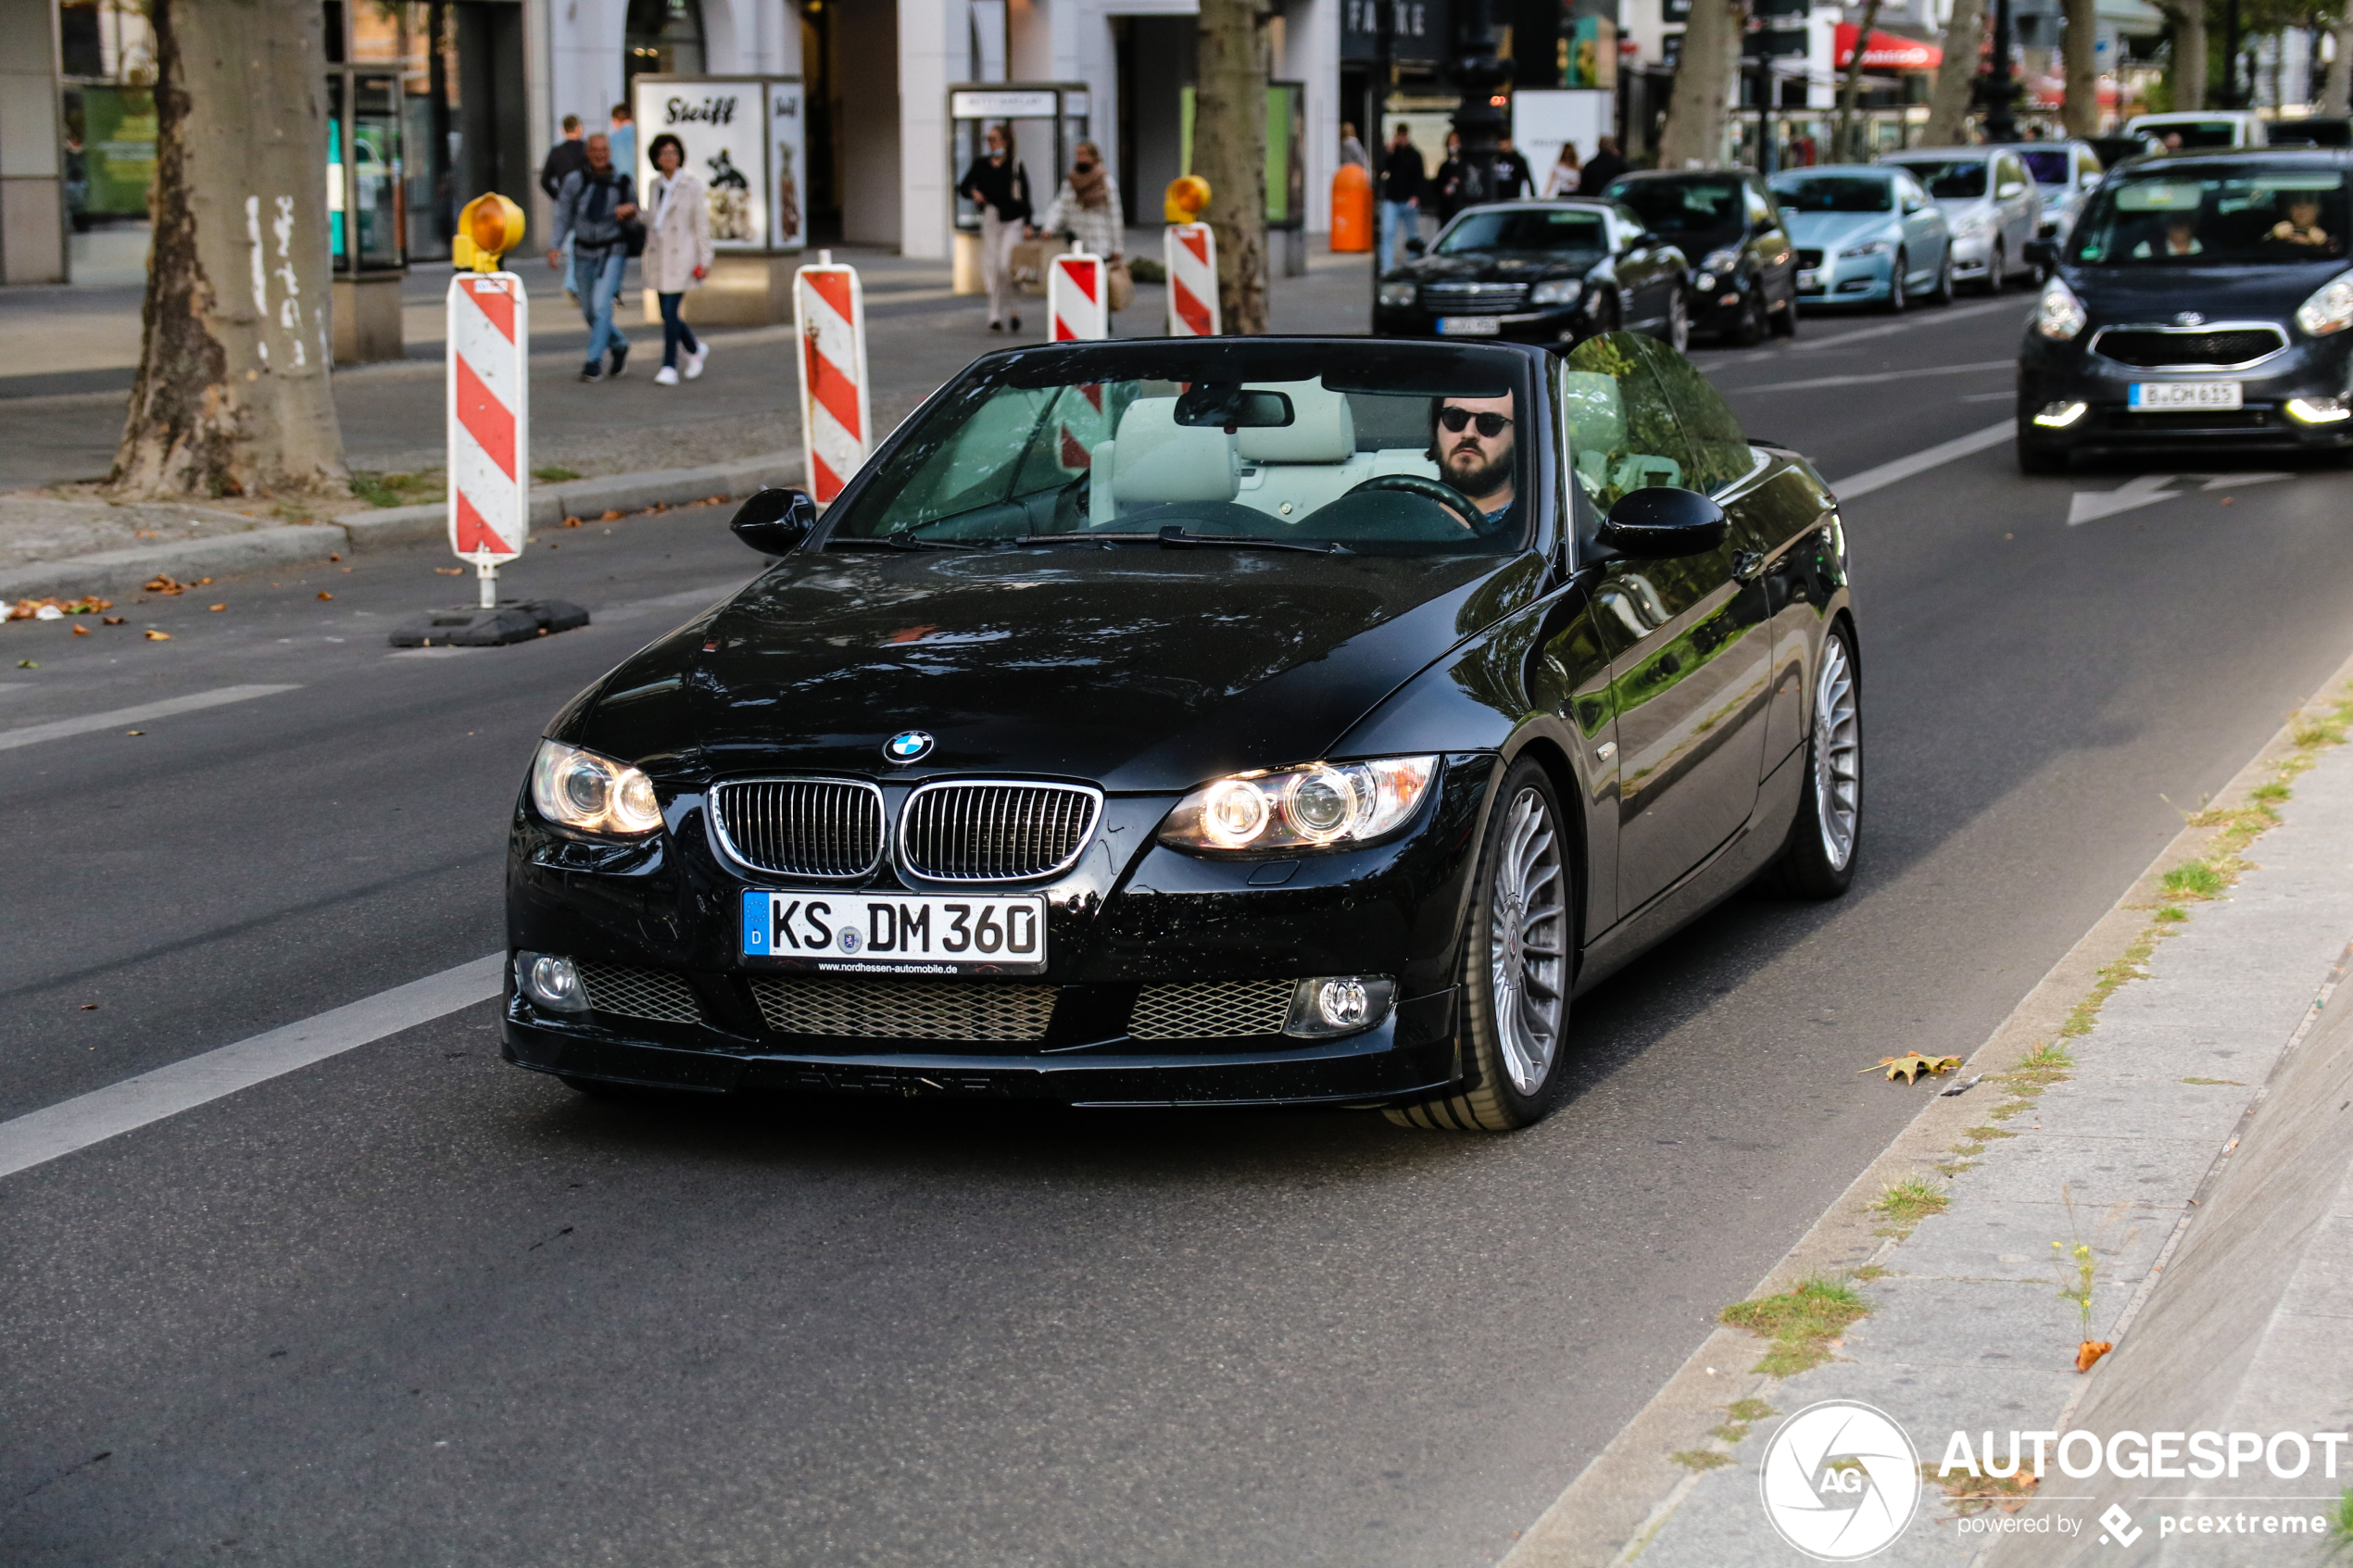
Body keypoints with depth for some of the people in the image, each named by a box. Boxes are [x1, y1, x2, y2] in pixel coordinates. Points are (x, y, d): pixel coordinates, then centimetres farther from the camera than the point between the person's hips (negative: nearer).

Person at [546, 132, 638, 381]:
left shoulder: (623, 184, -1)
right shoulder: (575, 181, -2)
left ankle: (594, 363, -14)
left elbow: (636, 218, 11)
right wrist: (555, 247, -11)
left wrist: (631, 210, -13)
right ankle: (619, 346, 37)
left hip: (613, 253, -2)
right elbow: (563, 217, 0)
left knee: (601, 305, -18)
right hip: (584, 254, 2)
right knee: (590, 313, 10)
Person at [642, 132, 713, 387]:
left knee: (670, 311, -12)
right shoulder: (655, 185, 10)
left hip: (682, 256, -5)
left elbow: (702, 223, -5)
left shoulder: (692, 184, -4)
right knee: (667, 314, 7)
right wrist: (645, 258, 13)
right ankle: (695, 348, 31)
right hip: (658, 257, 5)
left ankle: (669, 366, -5)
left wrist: (704, 260, -8)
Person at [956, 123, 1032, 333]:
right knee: (991, 269, 2)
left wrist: (1027, 223, -8)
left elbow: (1025, 195, -2)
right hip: (989, 219, 4)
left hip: (1011, 220, -4)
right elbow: (963, 187, 13)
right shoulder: (980, 164, 8)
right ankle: (996, 317, 9)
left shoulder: (1015, 165, -1)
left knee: (1006, 266, -15)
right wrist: (973, 193, -9)